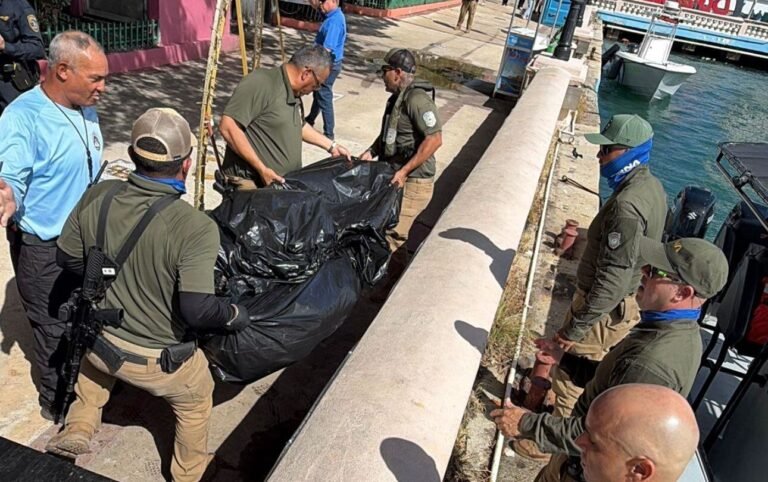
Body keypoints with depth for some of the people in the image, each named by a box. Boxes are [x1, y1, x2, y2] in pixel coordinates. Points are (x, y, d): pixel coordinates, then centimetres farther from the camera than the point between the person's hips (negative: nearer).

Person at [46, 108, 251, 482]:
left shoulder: (97, 197, -14)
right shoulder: (196, 228, -31)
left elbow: (69, 259, 0)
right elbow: (197, 310, -32)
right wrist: (236, 316, -13)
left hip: (101, 342, 5)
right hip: (159, 360, -4)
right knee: (196, 402, 27)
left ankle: (77, 430, 44)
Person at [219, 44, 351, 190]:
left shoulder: (294, 93, 13)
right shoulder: (260, 83, -16)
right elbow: (228, 127, -21)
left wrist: (331, 146, 28)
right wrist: (262, 169, -21)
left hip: (286, 182, 8)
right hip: (252, 183, -8)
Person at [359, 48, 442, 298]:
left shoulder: (417, 100, -20)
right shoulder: (397, 98, 10)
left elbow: (435, 139, -26)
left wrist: (404, 171, -25)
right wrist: (371, 152, 5)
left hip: (413, 182, -10)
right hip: (395, 176, 10)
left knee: (393, 234, -6)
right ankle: (388, 277, 35)